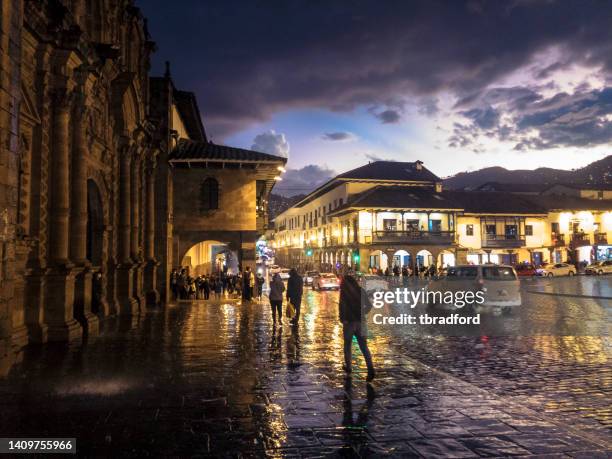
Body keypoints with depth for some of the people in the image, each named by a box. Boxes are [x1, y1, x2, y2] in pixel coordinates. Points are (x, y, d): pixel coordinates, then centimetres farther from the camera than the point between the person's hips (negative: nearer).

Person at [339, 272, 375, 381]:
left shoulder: (344, 293, -9)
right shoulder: (360, 291, 2)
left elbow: (342, 307, -17)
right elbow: (369, 305, 6)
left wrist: (343, 320, -8)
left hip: (349, 322, -3)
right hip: (360, 322, 3)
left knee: (348, 345, 17)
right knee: (364, 346, 3)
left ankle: (348, 367, 27)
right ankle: (371, 369, -11)